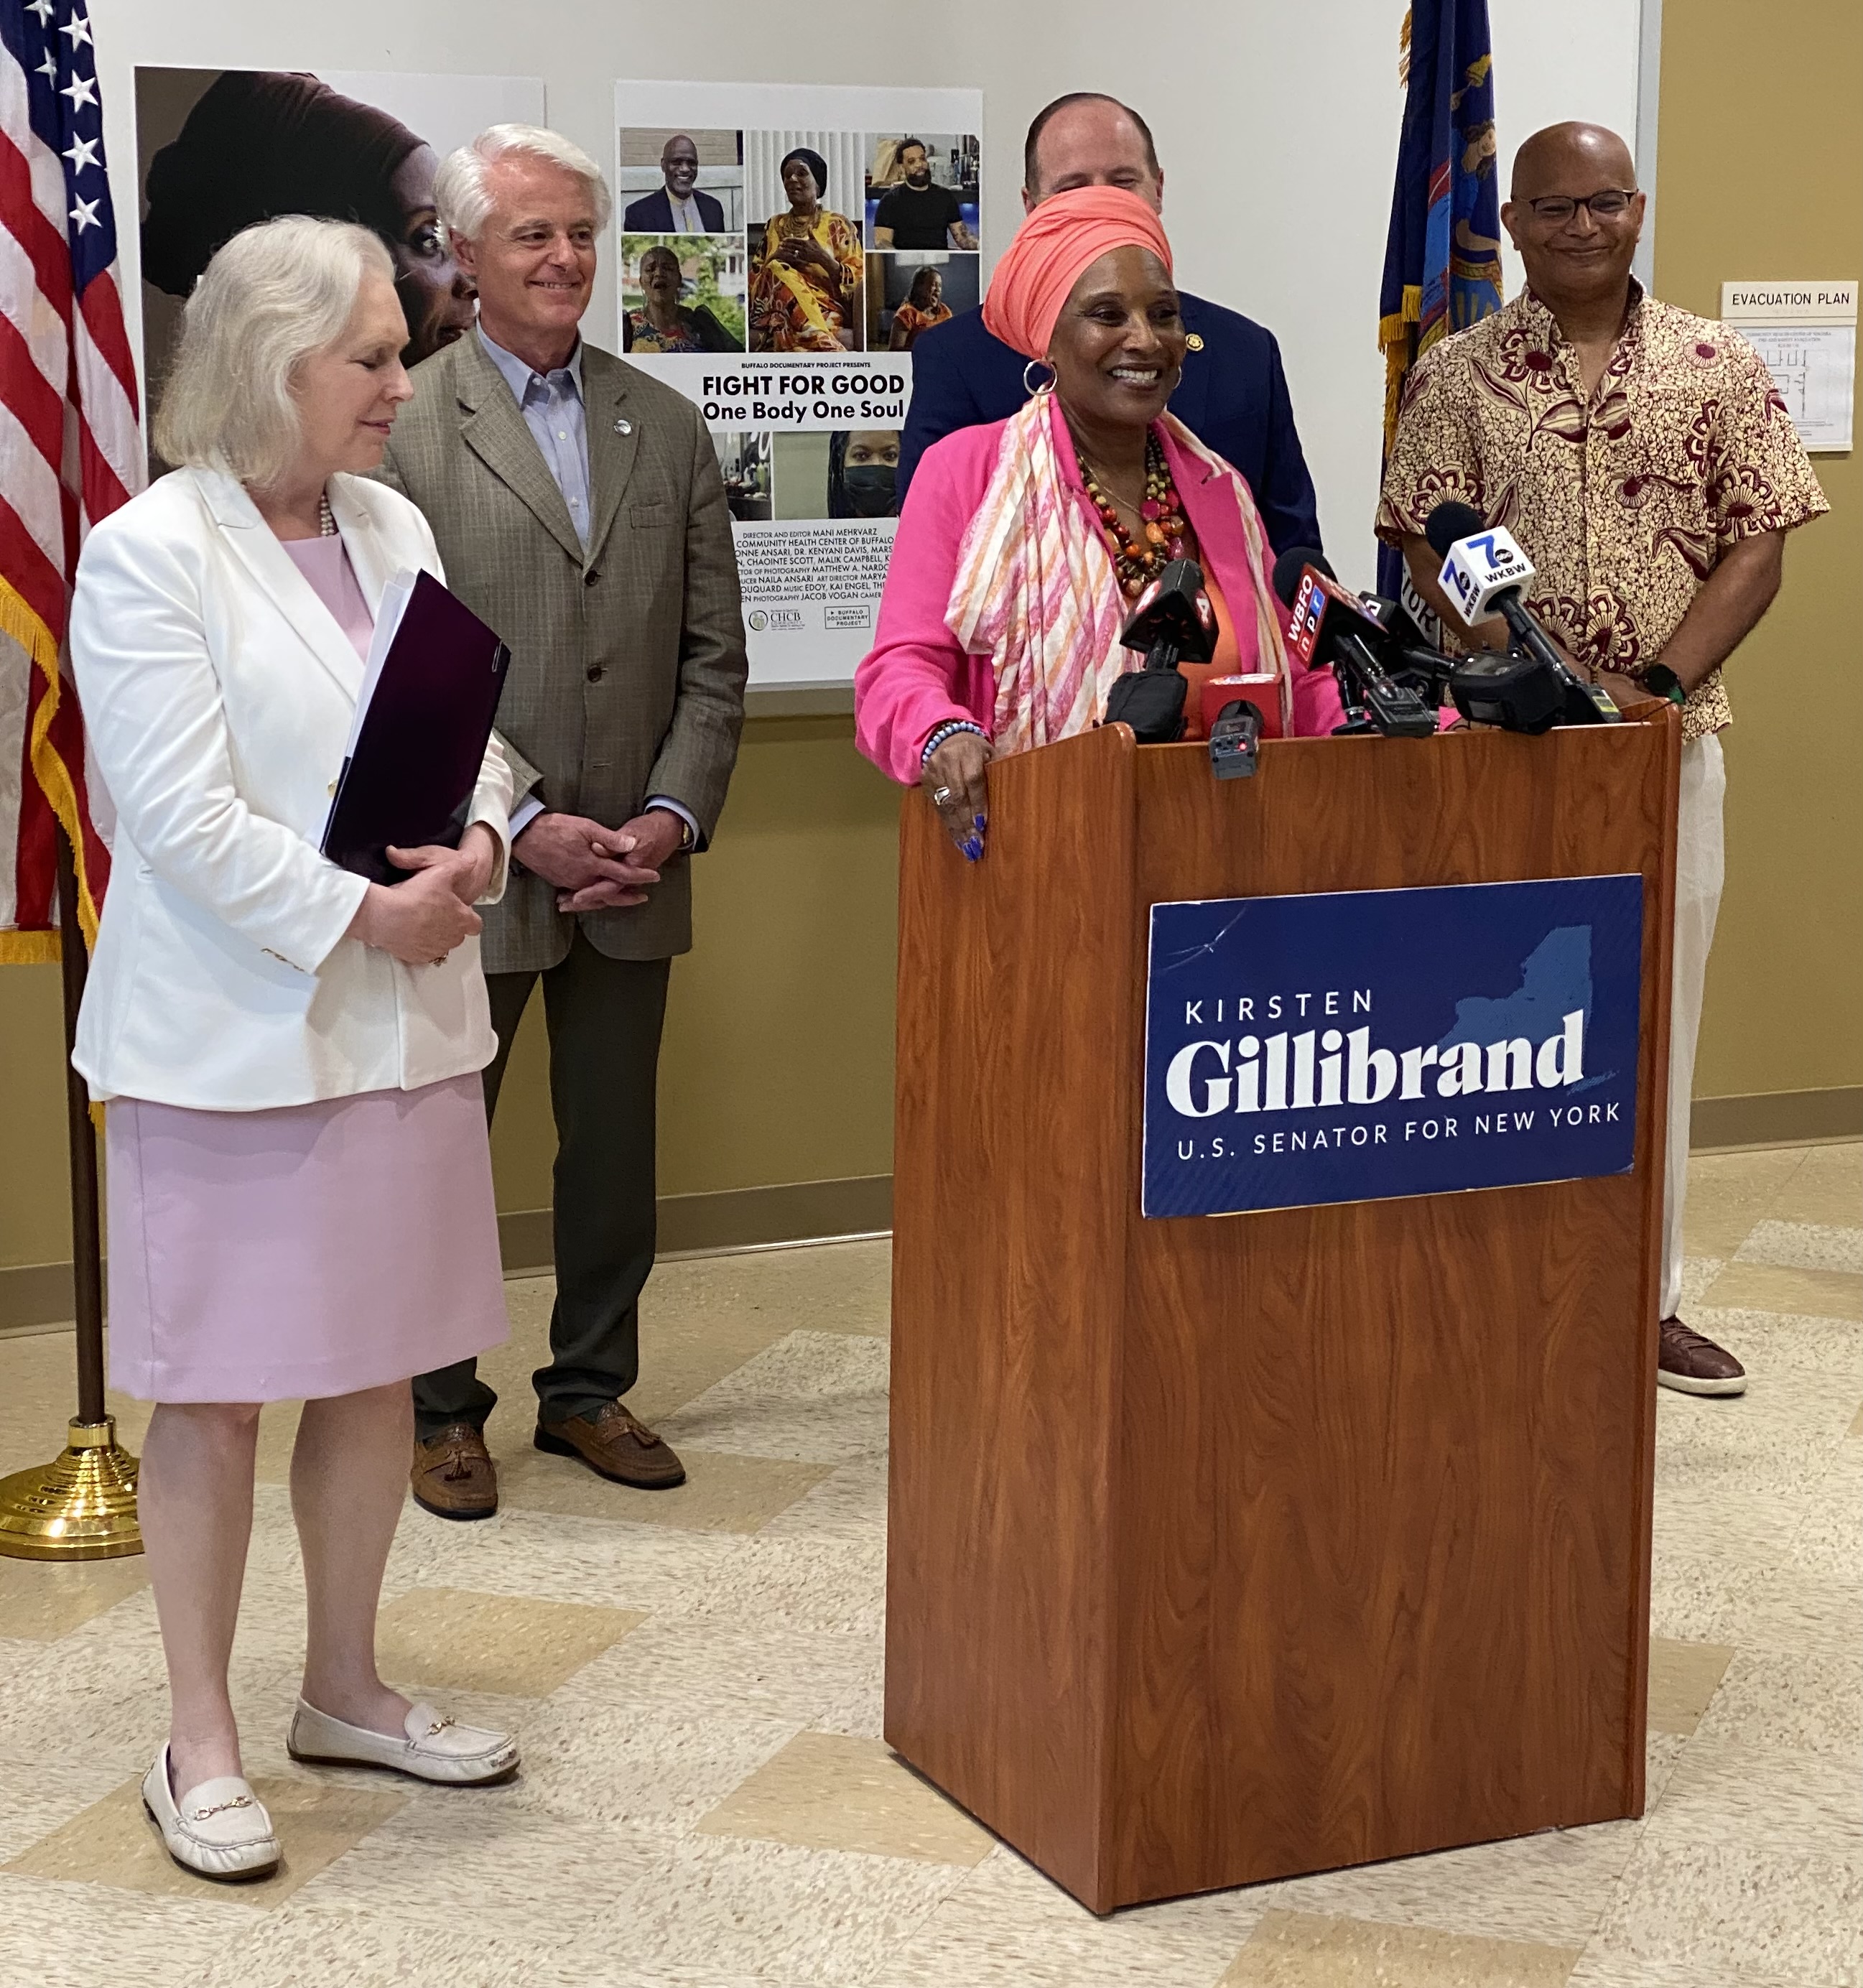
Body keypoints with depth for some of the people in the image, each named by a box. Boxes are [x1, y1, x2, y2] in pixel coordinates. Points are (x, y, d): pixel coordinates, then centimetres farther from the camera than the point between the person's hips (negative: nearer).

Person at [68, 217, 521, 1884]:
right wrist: (359, 916, -18)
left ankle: (347, 1689, 29)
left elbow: (470, 730, 11)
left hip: (403, 1021, 7)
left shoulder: (397, 532, 10)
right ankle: (200, 1747, 14)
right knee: (212, 1400, 2)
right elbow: (185, 819, -17)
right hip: (230, 1037, -7)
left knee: (377, 1373, 14)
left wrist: (475, 848, -9)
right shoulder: (148, 555, -11)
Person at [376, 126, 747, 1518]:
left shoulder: (669, 430, 9)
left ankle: (590, 1389, 27)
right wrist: (526, 826, -14)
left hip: (634, 867, 4)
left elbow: (713, 656, 9)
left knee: (617, 1146, 12)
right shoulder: (399, 432, -4)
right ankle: (438, 1409, 20)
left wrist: (671, 817, -5)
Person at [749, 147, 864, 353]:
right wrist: (775, 259, -4)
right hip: (775, 315, 3)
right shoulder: (775, 225, 23)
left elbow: (857, 282, 2)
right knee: (779, 271, -30)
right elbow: (754, 279, 16)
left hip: (828, 312, -3)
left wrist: (825, 260, -14)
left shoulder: (838, 225, 11)